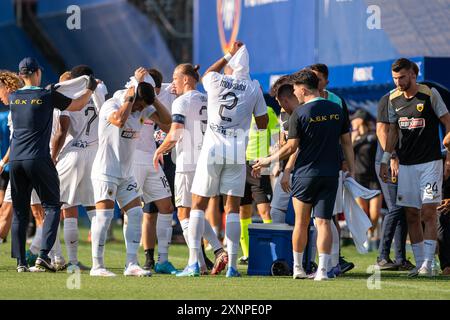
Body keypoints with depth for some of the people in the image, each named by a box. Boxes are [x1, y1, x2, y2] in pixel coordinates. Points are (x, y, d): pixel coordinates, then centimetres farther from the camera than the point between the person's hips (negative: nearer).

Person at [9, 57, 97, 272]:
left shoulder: (13, 97, 9)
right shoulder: (48, 96, -4)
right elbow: (77, 105, 7)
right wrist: (91, 88, 23)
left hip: (15, 160, 4)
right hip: (38, 159, -4)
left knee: (19, 212, 9)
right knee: (52, 206, 4)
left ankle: (20, 261, 4)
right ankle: (43, 254, -11)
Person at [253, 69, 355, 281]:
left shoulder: (299, 114, -9)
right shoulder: (336, 110, 5)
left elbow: (291, 147, -9)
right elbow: (347, 142, 7)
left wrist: (268, 160, 3)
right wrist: (351, 170, 12)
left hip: (306, 174, -3)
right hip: (331, 174, 3)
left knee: (301, 223, 10)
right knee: (323, 222, 1)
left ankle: (298, 267, 19)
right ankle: (323, 269, -10)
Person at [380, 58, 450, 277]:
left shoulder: (430, 94, -7)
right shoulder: (393, 99, 7)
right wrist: (385, 161, 13)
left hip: (430, 162, -5)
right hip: (406, 165, 5)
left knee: (429, 213, -10)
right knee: (412, 216, 4)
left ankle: (428, 264, -10)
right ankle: (419, 264, 9)